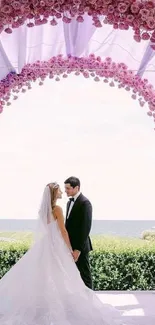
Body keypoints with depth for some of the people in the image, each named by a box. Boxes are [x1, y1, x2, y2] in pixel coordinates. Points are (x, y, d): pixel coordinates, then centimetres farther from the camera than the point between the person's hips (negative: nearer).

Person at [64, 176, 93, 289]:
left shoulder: (85, 203, -15)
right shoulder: (70, 202, 14)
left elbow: (86, 227, -20)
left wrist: (78, 249, -21)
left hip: (80, 247, -8)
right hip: (71, 246, 8)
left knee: (84, 274, 2)